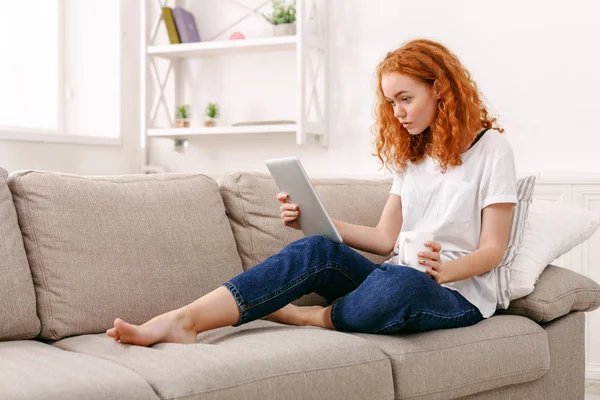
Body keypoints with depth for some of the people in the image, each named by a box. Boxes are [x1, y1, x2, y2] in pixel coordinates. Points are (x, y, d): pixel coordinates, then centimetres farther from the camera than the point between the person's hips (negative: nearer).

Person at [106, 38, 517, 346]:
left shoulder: (492, 148, -2)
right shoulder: (410, 153, 18)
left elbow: (492, 250, -5)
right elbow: (385, 238, 10)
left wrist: (443, 270, -25)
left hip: (460, 292, -5)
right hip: (397, 276, 5)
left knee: (399, 282, -42)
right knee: (317, 249, -25)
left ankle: (306, 317, -17)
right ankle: (183, 320, -38)